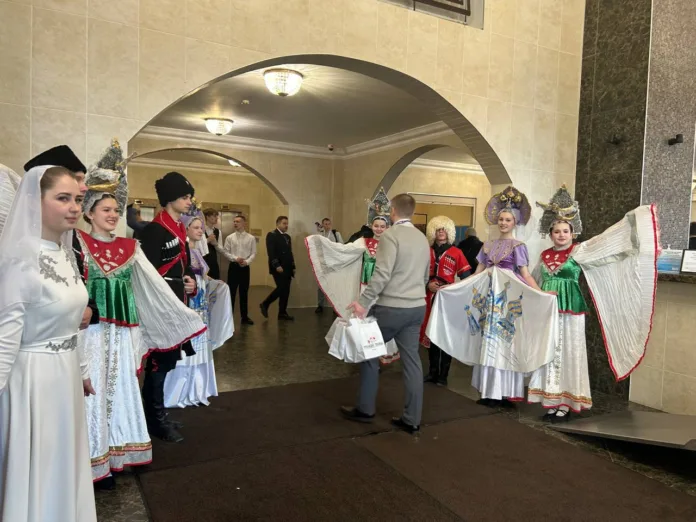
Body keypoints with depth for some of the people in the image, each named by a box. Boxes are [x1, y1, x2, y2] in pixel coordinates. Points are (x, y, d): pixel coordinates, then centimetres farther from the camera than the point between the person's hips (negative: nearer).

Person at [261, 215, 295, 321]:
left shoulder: (287, 237, 19)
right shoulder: (271, 235, -5)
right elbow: (271, 253, -15)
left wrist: (293, 267, 14)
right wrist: (277, 266, -22)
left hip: (287, 268, 7)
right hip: (278, 268, -7)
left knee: (286, 291, 4)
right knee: (281, 288, -13)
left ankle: (282, 313, 10)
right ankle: (265, 304, 6)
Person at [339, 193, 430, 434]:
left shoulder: (391, 235, -12)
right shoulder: (422, 238, 12)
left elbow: (382, 274, -21)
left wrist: (363, 301, -18)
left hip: (391, 307, -7)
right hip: (416, 307, 7)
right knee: (411, 359, 8)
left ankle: (365, 409, 19)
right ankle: (412, 419, 14)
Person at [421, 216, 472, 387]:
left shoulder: (456, 253, -1)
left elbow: (467, 277, -2)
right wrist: (428, 284, -8)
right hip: (430, 298, 3)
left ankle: (443, 375, 13)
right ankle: (433, 372, 21)